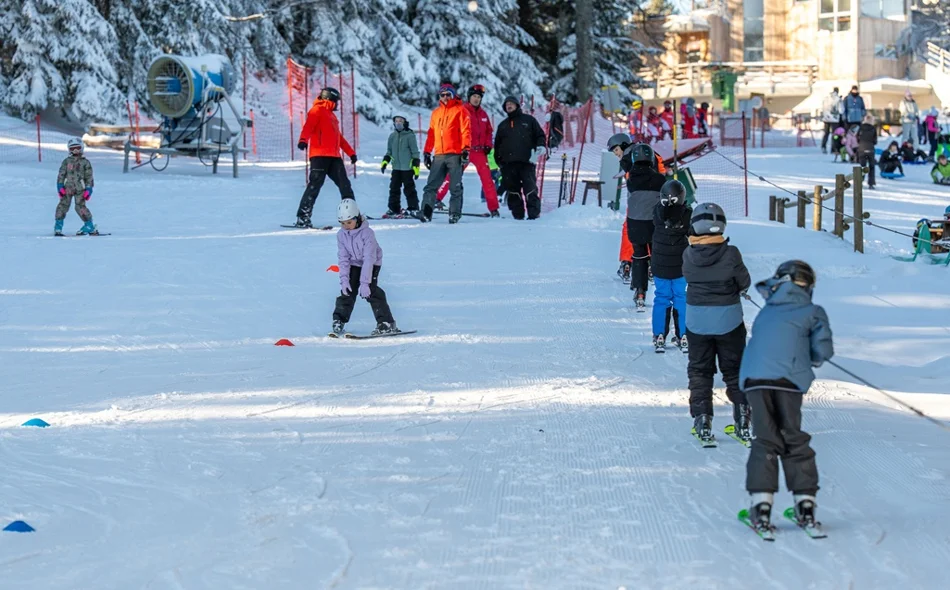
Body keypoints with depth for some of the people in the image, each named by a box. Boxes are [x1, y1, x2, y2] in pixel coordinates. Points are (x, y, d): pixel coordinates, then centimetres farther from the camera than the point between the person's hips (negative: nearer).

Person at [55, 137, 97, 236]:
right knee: (63, 205, -1)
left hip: (80, 189, -2)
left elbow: (89, 177, 4)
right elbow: (61, 175, 7)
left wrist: (88, 189, -3)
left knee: (80, 207, -11)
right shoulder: (66, 161, 8)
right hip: (67, 188, 2)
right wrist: (60, 187, -3)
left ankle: (90, 226, -1)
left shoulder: (85, 162, 4)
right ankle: (58, 227, 6)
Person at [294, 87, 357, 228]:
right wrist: (303, 140, -37)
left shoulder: (330, 115, 28)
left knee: (344, 184, 9)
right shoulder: (317, 110, 0)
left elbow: (339, 137, 35)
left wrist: (351, 153, 33)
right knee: (315, 184, -15)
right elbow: (308, 126, -18)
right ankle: (303, 218, -17)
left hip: (334, 157, 9)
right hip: (320, 155, -9)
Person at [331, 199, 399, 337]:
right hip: (354, 264, 5)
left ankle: (387, 324, -12)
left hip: (372, 264, -5)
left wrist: (365, 282, -34)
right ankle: (338, 322, 4)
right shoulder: (341, 234, -13)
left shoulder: (367, 233, -29)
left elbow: (369, 258, -31)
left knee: (371, 291, -17)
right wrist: (344, 279, -18)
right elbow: (343, 258, -8)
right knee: (347, 291, -4)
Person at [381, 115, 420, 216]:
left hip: (407, 168, -6)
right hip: (396, 167, 6)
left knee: (409, 189, -3)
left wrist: (416, 166, -9)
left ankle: (414, 209, 3)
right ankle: (394, 208, 13)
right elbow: (389, 151, 20)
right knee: (394, 188, 6)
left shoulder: (410, 136, -5)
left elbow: (415, 152, -5)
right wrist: (385, 161, 7)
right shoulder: (392, 136, 11)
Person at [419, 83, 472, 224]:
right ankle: (426, 212, -7)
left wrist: (466, 149, -13)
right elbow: (431, 133, 20)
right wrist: (427, 152, 15)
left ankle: (455, 213, 2)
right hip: (439, 155, 5)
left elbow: (466, 130, -4)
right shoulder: (436, 113, 19)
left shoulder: (460, 110, 3)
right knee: (431, 185, -3)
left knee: (455, 187, -2)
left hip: (455, 154, -5)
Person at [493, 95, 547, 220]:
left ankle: (534, 214, -14)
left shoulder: (528, 120, 13)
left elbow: (540, 135, 10)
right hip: (508, 164, 4)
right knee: (513, 191, -1)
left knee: (530, 188, -12)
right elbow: (497, 145, 25)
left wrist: (540, 147, -8)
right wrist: (498, 160, 14)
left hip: (527, 162, -4)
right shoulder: (503, 125, 24)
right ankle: (517, 215, 3)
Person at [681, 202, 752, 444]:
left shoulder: (689, 255, -13)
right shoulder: (730, 254, -17)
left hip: (697, 322, 1)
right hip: (729, 322, -1)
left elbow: (688, 278, 0)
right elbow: (744, 283, -6)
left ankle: (702, 422, 10)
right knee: (734, 371, 13)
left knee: (699, 372, 14)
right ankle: (743, 423, 14)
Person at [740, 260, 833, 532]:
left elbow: (761, 343, 18)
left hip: (754, 377, 1)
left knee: (765, 440, 4)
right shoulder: (813, 312, 15)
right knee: (794, 439, 8)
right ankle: (805, 502, 5)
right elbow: (823, 350, 8)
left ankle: (761, 502, -6)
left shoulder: (766, 312, 25)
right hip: (788, 378, -1)